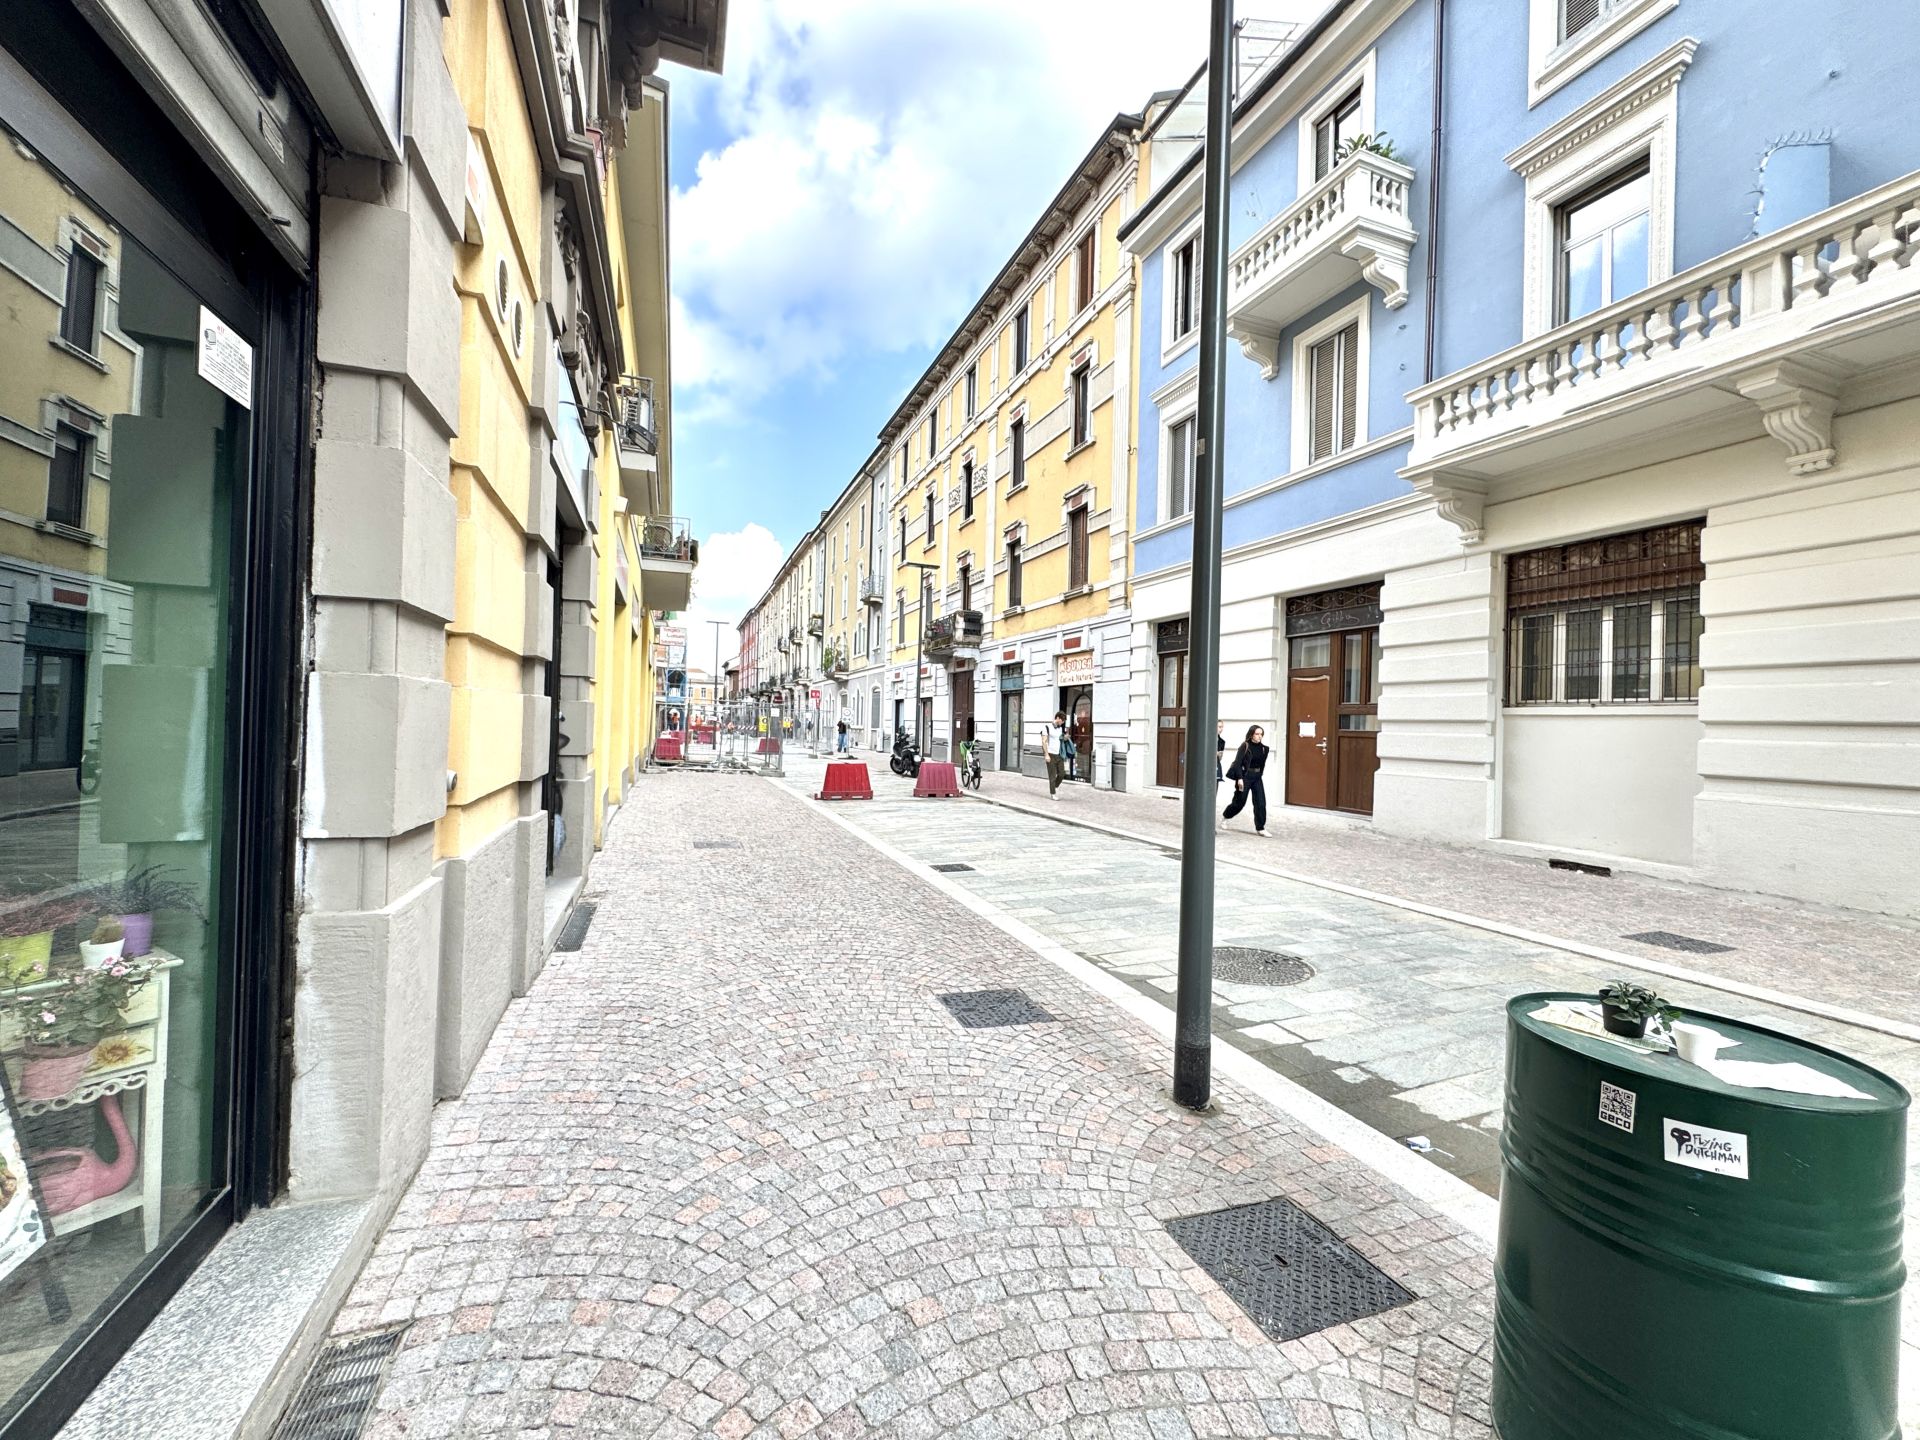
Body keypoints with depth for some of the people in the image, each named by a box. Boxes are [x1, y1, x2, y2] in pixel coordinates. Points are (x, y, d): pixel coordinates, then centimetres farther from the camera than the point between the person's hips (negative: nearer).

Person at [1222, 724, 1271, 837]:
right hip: (1245, 777, -5)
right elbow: (1237, 763, -15)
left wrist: (1259, 775, 11)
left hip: (1257, 778, 5)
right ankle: (1225, 817, 32)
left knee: (1260, 803, -3)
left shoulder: (1263, 748, 4)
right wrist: (1239, 778, -20)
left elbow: (1262, 764, 14)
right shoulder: (1245, 746, -11)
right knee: (1239, 802, 6)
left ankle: (1260, 828, 4)